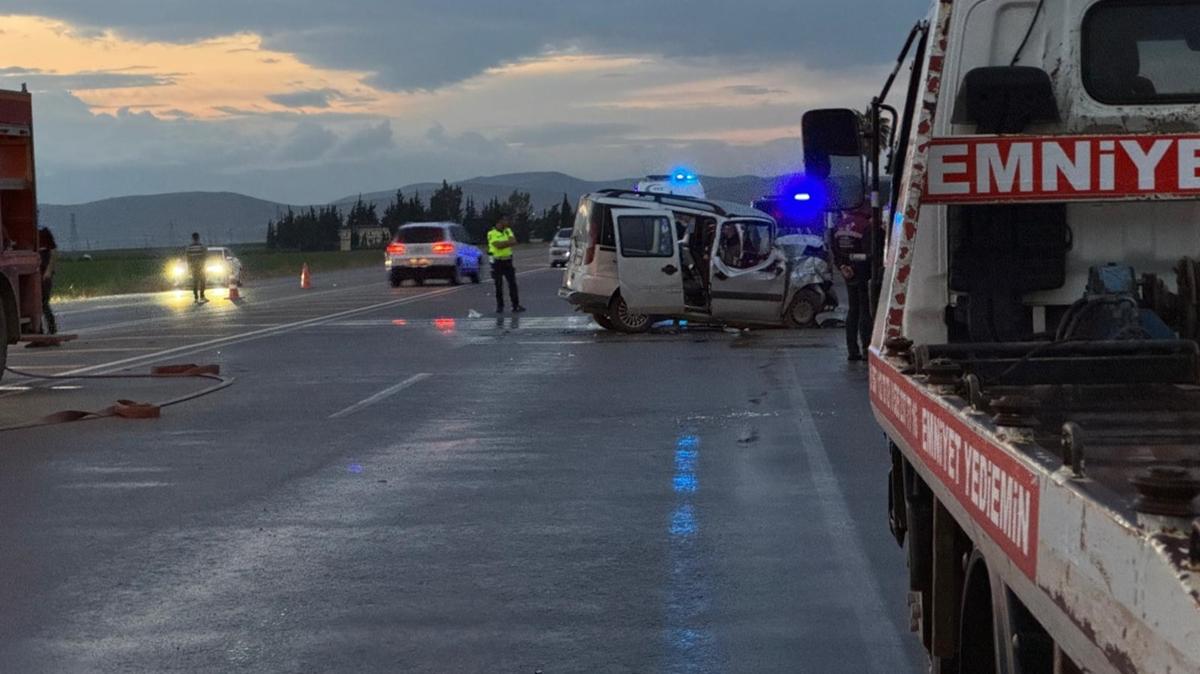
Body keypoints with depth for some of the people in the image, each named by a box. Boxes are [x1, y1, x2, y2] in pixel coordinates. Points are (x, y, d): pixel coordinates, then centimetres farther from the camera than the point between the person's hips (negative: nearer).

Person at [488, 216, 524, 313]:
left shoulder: (508, 231, 9)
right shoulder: (492, 233, -9)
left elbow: (514, 242, -7)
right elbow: (498, 245, -22)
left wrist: (503, 243, -19)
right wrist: (508, 241, -12)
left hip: (507, 260, 4)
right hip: (497, 262, -4)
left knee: (513, 283, 0)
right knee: (498, 285, 1)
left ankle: (516, 306, 1)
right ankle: (500, 306, 9)